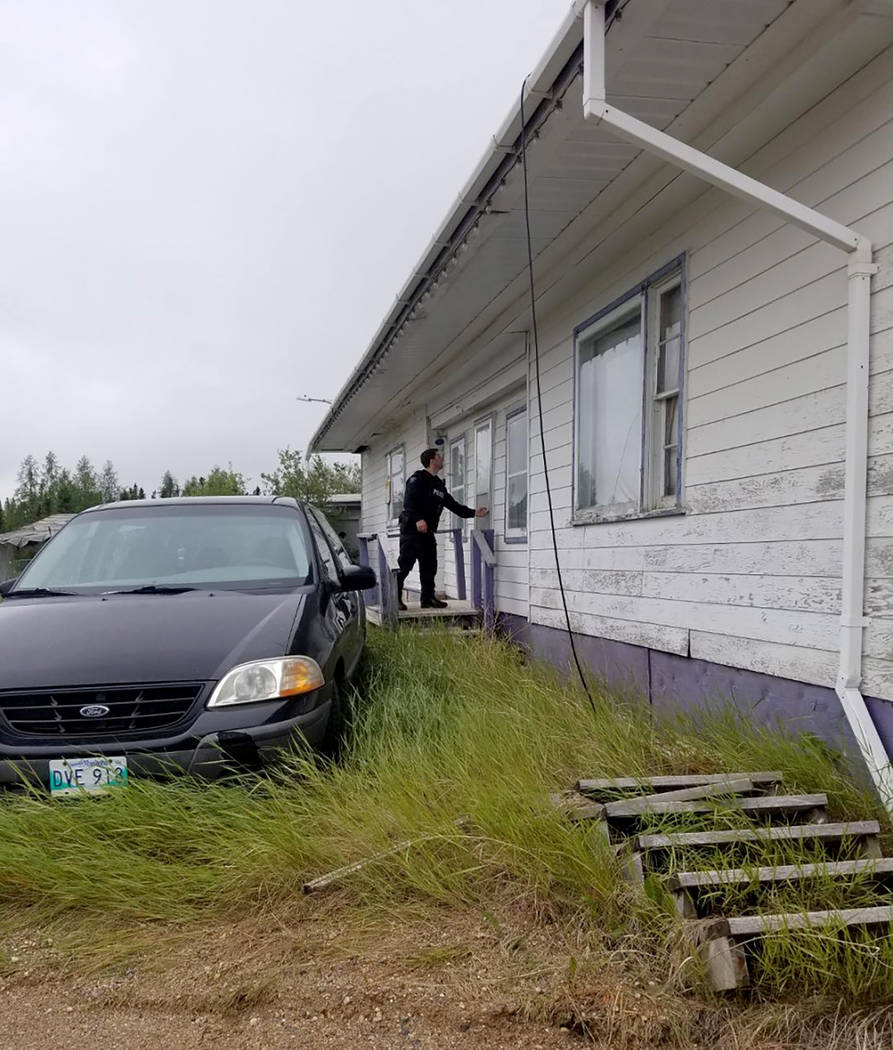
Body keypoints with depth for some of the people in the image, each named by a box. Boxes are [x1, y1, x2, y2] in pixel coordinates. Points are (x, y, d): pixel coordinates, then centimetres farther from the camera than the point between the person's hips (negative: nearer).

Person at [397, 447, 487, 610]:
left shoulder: (439, 484, 21)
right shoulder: (418, 478, -7)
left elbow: (453, 505, 21)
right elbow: (409, 501, -19)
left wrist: (473, 513, 14)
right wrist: (418, 519, -31)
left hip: (427, 531, 9)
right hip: (412, 528, -9)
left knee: (429, 566, 9)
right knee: (405, 564, -10)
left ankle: (428, 598, 17)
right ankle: (395, 598, -5)